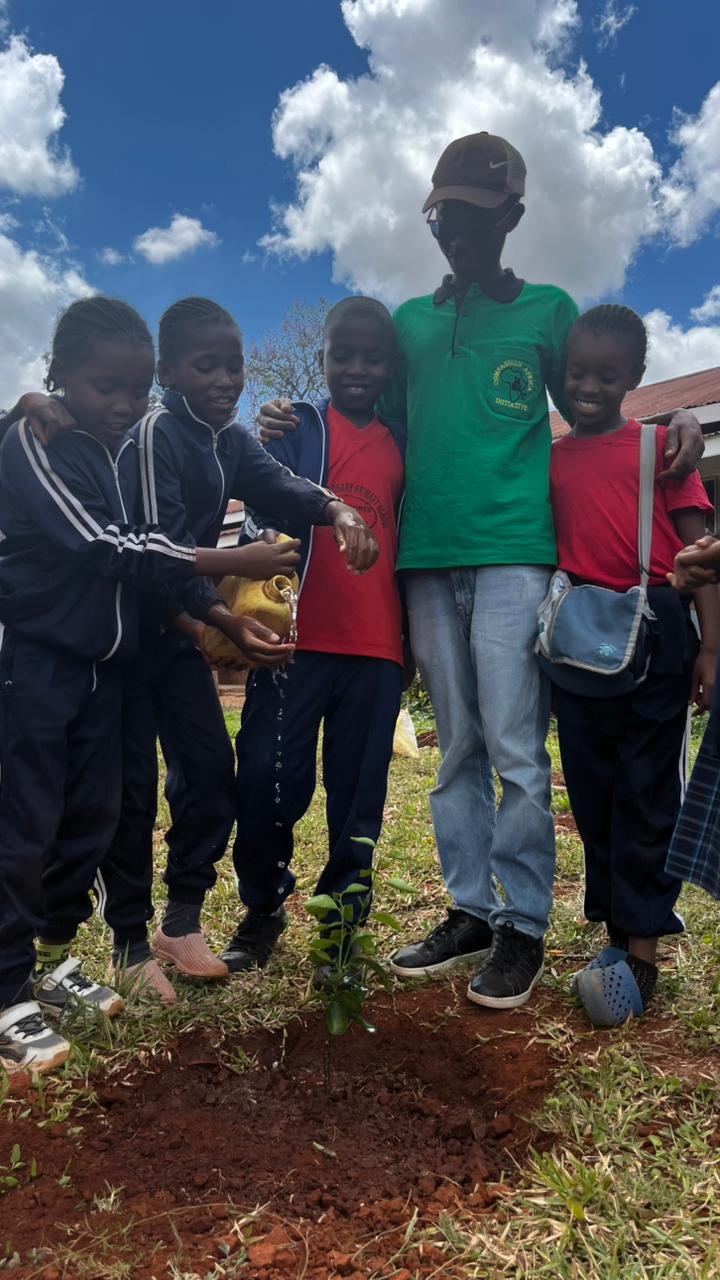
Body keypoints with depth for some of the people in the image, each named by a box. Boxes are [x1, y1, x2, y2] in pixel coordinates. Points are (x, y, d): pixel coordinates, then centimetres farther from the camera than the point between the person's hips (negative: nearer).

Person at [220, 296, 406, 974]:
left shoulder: (401, 443, 18)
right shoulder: (298, 427, 9)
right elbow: (270, 509, -1)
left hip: (377, 644, 3)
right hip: (298, 636, -2)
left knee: (359, 790, 5)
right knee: (270, 776, -3)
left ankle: (342, 914, 20)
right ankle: (262, 908, 18)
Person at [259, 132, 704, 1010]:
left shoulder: (548, 309, 11)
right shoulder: (408, 322, 19)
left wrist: (673, 429, -5)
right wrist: (293, 430, 3)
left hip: (513, 551, -3)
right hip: (426, 557, 4)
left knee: (514, 747, -6)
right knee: (457, 748, 8)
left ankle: (524, 923, 8)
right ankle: (469, 912, 18)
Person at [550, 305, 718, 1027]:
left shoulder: (660, 446, 3)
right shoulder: (550, 458, 12)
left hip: (656, 633, -3)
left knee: (647, 789, 0)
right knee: (592, 789, 9)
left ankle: (640, 946, 7)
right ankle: (620, 933, 22)